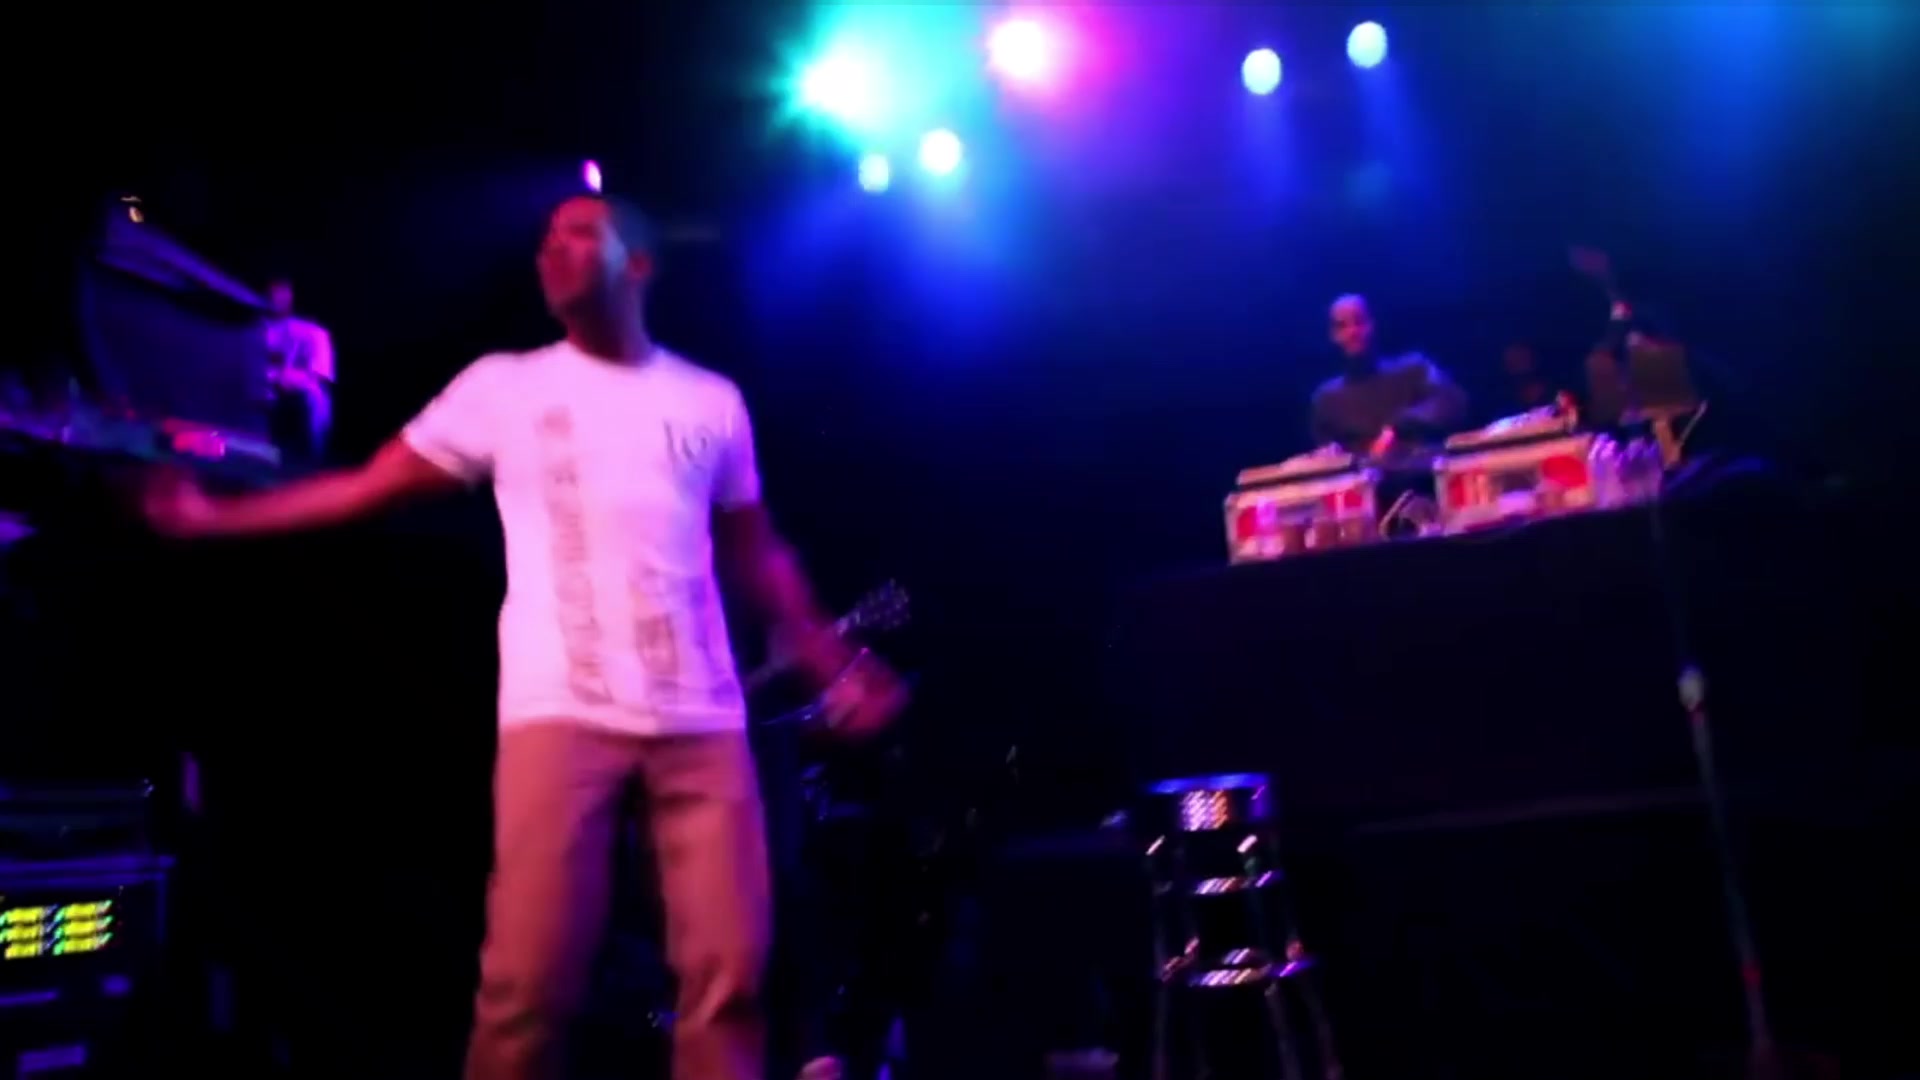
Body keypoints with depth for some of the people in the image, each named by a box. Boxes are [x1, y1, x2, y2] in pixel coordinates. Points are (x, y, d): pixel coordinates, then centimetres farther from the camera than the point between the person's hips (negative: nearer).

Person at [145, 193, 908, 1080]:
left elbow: (755, 552, 21)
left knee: (728, 968, -2)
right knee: (529, 979, -9)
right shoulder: (505, 386, 12)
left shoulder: (712, 402, 15)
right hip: (560, 713, -1)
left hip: (702, 722, 2)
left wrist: (833, 667, 16)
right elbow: (369, 486, 12)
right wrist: (216, 517, 5)